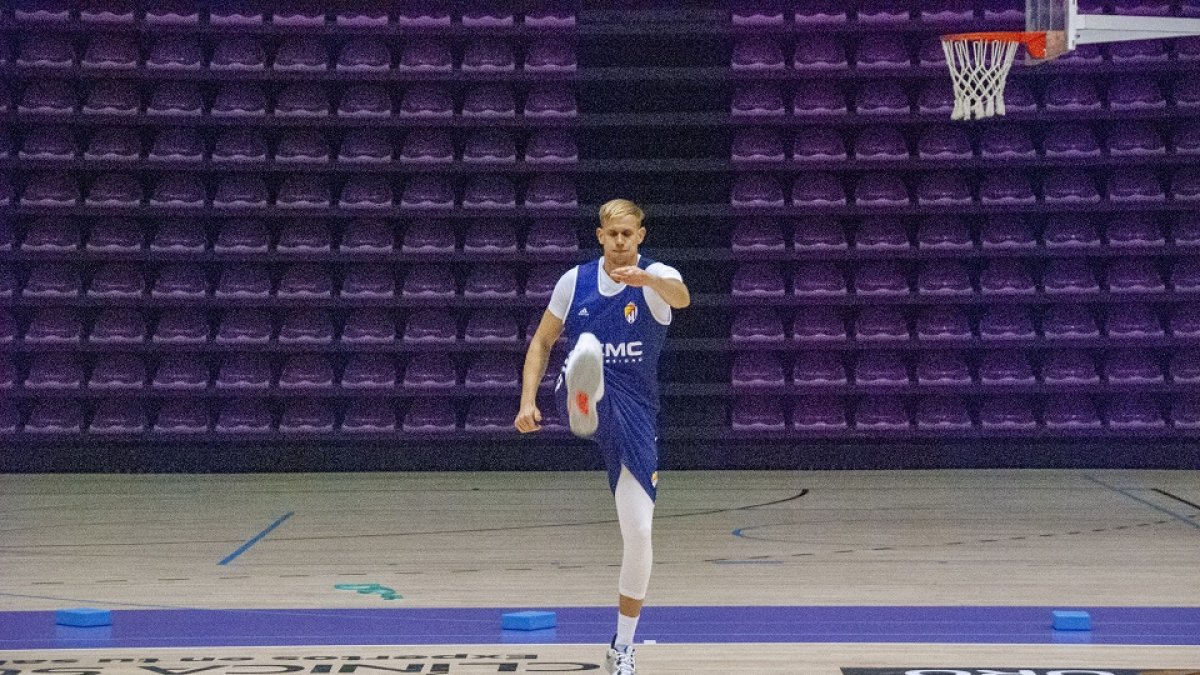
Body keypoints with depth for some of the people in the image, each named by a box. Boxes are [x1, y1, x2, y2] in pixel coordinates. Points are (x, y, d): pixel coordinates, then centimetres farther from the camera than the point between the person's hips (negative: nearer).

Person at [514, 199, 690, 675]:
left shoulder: (656, 277, -5)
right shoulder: (575, 280, 4)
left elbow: (681, 297, -30)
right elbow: (541, 342, 13)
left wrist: (645, 278, -53)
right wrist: (528, 402, -1)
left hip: (635, 413, 0)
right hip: (584, 397, 0)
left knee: (638, 533, -4)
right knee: (587, 346, -34)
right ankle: (583, 407, -73)